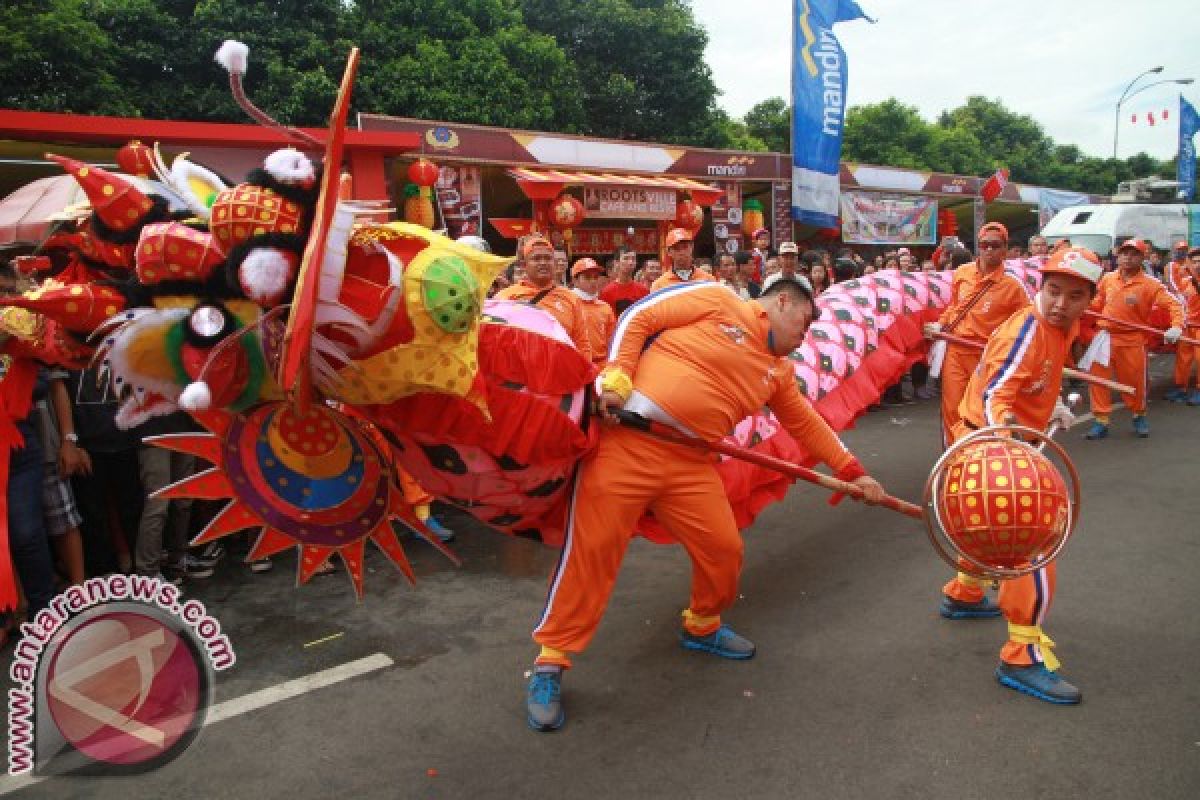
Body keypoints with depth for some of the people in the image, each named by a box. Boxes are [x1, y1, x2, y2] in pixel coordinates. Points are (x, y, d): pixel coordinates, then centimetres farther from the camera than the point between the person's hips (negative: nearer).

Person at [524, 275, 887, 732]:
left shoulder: (778, 371, 19)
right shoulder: (717, 302, 1)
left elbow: (807, 424, 26)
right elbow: (637, 319, -1)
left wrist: (852, 471, 25)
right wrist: (617, 376, -12)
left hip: (691, 463, 6)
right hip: (628, 439, -6)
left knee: (724, 549, 5)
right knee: (591, 548, -7)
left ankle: (703, 627, 35)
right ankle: (550, 663, 6)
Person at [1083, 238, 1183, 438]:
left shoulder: (1149, 284, -10)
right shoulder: (1108, 279, 1)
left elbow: (1173, 304, -16)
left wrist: (1176, 326, -30)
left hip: (1132, 341, -2)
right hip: (1105, 337, 3)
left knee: (1134, 382, 10)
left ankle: (1139, 416, 36)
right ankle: (1101, 421, 9)